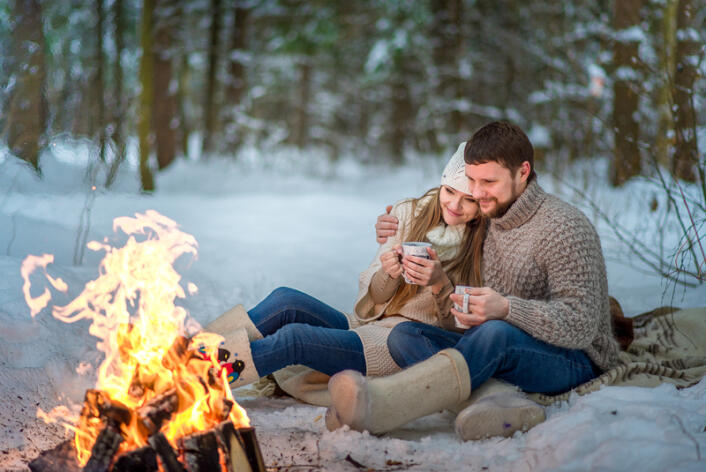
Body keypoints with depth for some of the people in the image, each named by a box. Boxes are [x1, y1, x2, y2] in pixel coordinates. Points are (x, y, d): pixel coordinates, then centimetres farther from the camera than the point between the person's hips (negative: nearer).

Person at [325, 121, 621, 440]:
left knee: (496, 334, -39)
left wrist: (506, 309, -35)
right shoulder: (490, 224, 11)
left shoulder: (564, 227, -12)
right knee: (405, 335, -13)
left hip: (575, 361, -7)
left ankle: (377, 404, -59)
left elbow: (581, 324, -20)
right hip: (504, 354, 8)